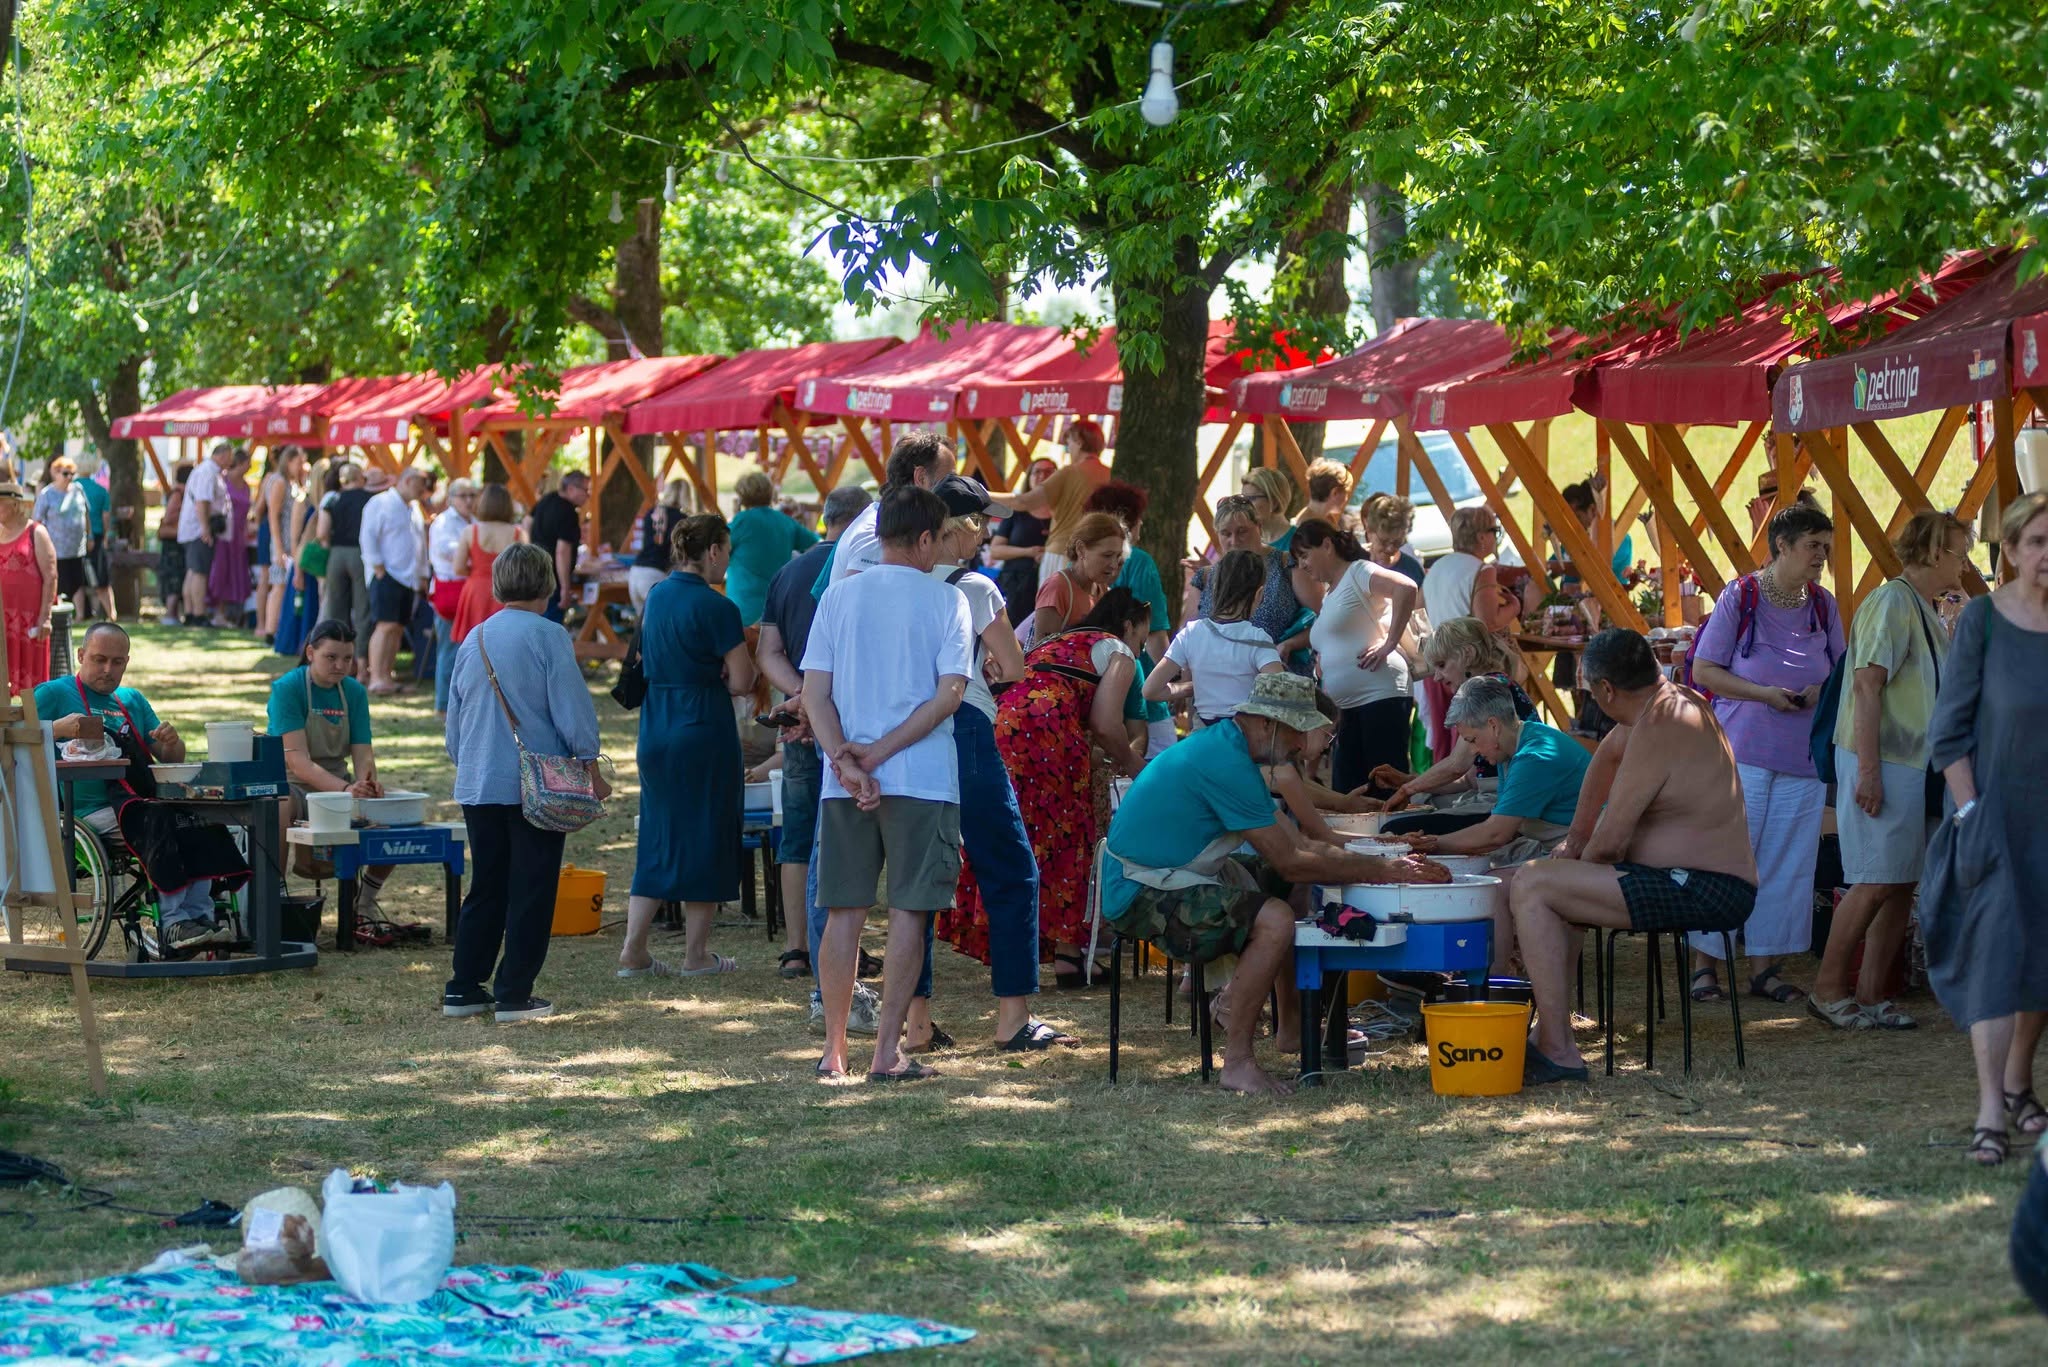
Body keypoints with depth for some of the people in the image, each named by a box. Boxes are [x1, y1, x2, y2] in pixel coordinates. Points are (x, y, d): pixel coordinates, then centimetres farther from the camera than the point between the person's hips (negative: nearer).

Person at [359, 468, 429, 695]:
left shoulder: (414, 508, 20)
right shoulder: (380, 503, -4)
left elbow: (421, 542, 26)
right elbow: (368, 538, -10)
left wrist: (422, 575, 21)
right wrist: (379, 569, -14)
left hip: (408, 578, 8)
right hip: (387, 575, -8)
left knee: (399, 628, 5)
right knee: (386, 625, -15)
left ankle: (386, 677, 9)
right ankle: (376, 679, -18)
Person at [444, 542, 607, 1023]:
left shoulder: (473, 640, 8)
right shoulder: (547, 637, -10)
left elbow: (453, 717, 16)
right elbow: (572, 708, -12)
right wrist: (592, 771, -3)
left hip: (478, 786, 6)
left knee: (485, 887, 15)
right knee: (531, 889, 1)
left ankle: (463, 988, 15)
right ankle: (514, 995, 0)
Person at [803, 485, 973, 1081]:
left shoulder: (839, 596, 8)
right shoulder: (946, 600, 0)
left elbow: (815, 693, 0)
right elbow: (950, 693, -9)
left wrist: (845, 760, -8)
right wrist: (879, 753, -9)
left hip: (844, 783, 3)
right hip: (922, 780, -3)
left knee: (844, 912, 8)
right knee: (908, 911, 1)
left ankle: (834, 1050, 12)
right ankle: (887, 1053, -3)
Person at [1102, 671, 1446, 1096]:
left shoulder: (1224, 747, 11)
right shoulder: (1226, 764, -21)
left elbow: (1292, 843, 13)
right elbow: (1291, 862, -20)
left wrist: (1385, 864, 5)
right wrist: (1382, 872, -13)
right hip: (1143, 896, -11)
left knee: (1294, 893, 20)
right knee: (1274, 920, -26)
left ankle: (1293, 1026, 29)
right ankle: (1237, 1062, -21)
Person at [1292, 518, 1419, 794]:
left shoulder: (1358, 573, -4)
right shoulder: (1328, 595, 23)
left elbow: (1407, 588, -21)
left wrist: (1389, 644, -19)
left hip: (1380, 695, -10)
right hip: (1347, 706, 10)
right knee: (1346, 791, 5)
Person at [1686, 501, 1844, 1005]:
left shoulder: (1824, 605, 10)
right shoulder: (1740, 597, -4)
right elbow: (1703, 670, -5)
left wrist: (1822, 691, -6)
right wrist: (1764, 693, -16)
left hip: (1804, 754, 5)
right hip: (1743, 750, -5)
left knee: (1786, 863, 5)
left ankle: (1763, 967, 12)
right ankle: (1704, 964, 2)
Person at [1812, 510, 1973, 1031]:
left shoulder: (1927, 614, 17)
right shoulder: (1891, 602, -12)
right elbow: (1867, 683, -19)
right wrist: (1868, 769, -23)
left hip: (1916, 766, 9)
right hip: (1882, 761, -9)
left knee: (1903, 884, 6)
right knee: (1876, 883, -9)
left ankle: (1870, 994, 10)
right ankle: (1827, 989, 0)